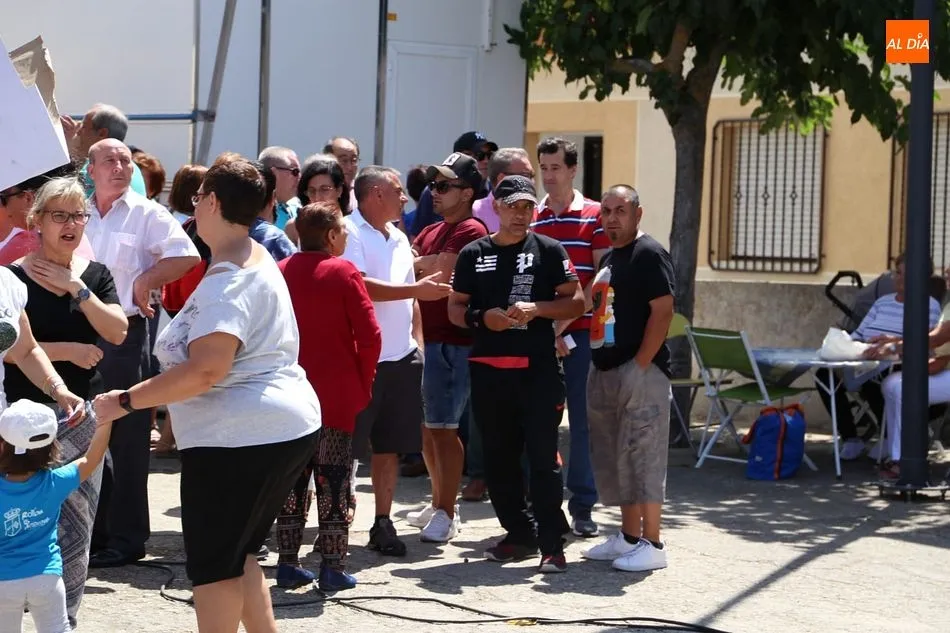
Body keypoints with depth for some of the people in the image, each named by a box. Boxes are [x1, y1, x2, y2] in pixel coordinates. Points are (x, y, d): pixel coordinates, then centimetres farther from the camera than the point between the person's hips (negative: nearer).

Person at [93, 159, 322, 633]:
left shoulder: (229, 278, -17)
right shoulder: (258, 261, 15)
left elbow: (205, 369, -28)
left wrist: (126, 401, -20)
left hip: (240, 435, -10)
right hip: (287, 425, 10)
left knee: (214, 566, -1)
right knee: (238, 556, 19)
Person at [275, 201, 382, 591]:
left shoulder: (280, 273, 2)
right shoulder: (343, 272, -8)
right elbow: (369, 335, -11)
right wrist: (363, 382, 1)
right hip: (337, 394, -4)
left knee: (292, 476, 10)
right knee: (333, 478, 1)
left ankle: (288, 563, 12)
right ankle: (333, 566, 1)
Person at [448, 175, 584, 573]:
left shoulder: (548, 251, 4)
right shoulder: (474, 254, 11)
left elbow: (576, 302, 2)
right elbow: (455, 308, 12)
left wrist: (536, 309, -14)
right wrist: (482, 318, -8)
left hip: (538, 368, -3)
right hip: (488, 369, 3)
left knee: (543, 456, -7)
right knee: (499, 457, 9)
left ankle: (552, 544, -4)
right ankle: (519, 534, 22)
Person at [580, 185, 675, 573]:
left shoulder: (649, 254, -10)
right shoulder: (608, 258, 18)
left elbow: (663, 311, -17)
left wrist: (641, 365, -18)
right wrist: (599, 361, 14)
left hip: (639, 371, -9)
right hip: (604, 372, 10)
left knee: (643, 455, -7)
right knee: (612, 458, 13)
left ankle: (651, 545, -3)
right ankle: (628, 537, 22)